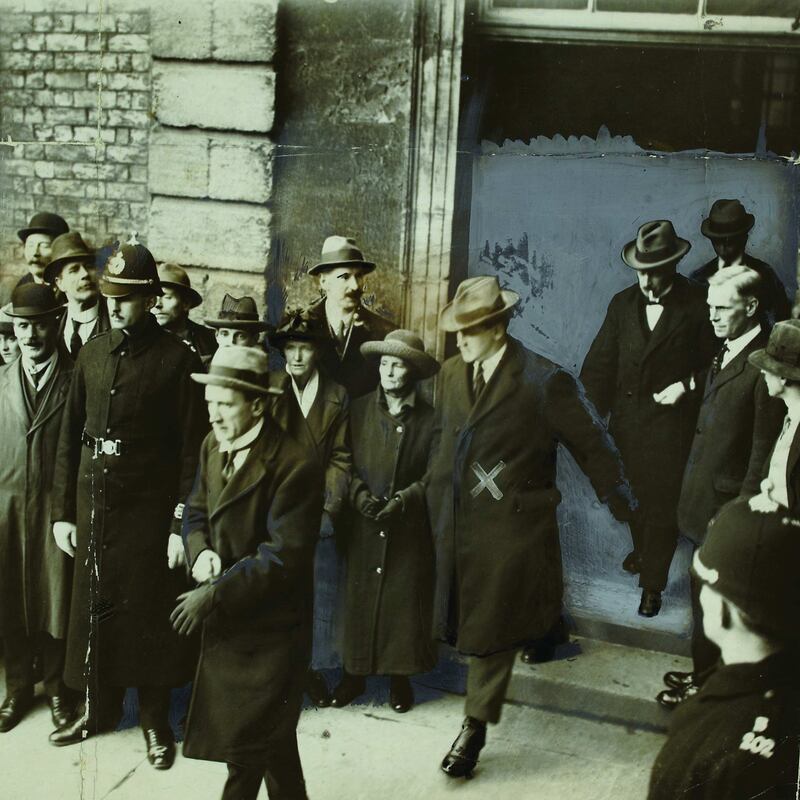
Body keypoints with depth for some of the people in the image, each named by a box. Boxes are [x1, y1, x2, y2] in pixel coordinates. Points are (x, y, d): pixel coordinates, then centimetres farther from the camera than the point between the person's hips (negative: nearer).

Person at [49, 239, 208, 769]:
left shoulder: (177, 359, -9)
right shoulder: (92, 353, 6)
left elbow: (193, 449, -10)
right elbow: (71, 438, 9)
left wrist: (182, 524, -13)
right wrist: (63, 511, 6)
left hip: (149, 509, -4)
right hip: (93, 507, 4)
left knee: (148, 613, 6)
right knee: (94, 607, 12)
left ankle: (155, 719, 23)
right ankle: (100, 707, 30)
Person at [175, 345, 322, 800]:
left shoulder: (295, 467, -22)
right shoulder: (214, 445, 3)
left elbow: (282, 558, -23)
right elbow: (198, 510, 14)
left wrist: (214, 595, -22)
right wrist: (200, 553, -8)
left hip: (268, 626, -7)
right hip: (225, 619, 7)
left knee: (247, 744, 1)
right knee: (272, 738, 21)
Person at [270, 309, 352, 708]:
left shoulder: (336, 397, 5)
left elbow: (341, 457, 4)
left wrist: (327, 506, -7)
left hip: (318, 515, 1)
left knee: (319, 595, 6)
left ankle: (313, 668, 21)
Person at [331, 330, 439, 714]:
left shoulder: (429, 418, -3)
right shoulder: (360, 410, 3)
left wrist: (402, 500, -15)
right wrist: (359, 493, -11)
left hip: (409, 527, -1)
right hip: (364, 525, 2)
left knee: (404, 601, 5)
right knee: (359, 597, 5)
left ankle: (400, 678, 20)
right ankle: (354, 673, 20)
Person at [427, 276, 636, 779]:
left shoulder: (545, 382, -17)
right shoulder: (452, 372, 1)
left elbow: (592, 445, -8)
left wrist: (623, 506, 0)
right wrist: (434, 496, 14)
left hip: (510, 527, -5)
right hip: (456, 522, 6)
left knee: (491, 630, 5)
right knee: (470, 620, 17)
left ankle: (476, 727, 20)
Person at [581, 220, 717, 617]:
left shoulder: (697, 305, -10)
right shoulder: (623, 304, 1)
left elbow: (715, 361, -1)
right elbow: (599, 363, 3)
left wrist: (687, 385, -17)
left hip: (670, 418, -4)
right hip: (626, 415, 4)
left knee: (661, 500, 0)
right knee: (633, 491, 17)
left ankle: (653, 583, 12)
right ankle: (644, 548, 44)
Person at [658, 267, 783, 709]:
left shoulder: (764, 365, -20)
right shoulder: (726, 353, 8)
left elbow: (763, 450, -19)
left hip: (726, 505, -9)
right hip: (703, 498, 9)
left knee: (710, 599, 6)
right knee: (704, 593, 20)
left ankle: (703, 682, 22)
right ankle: (704, 672, 35)